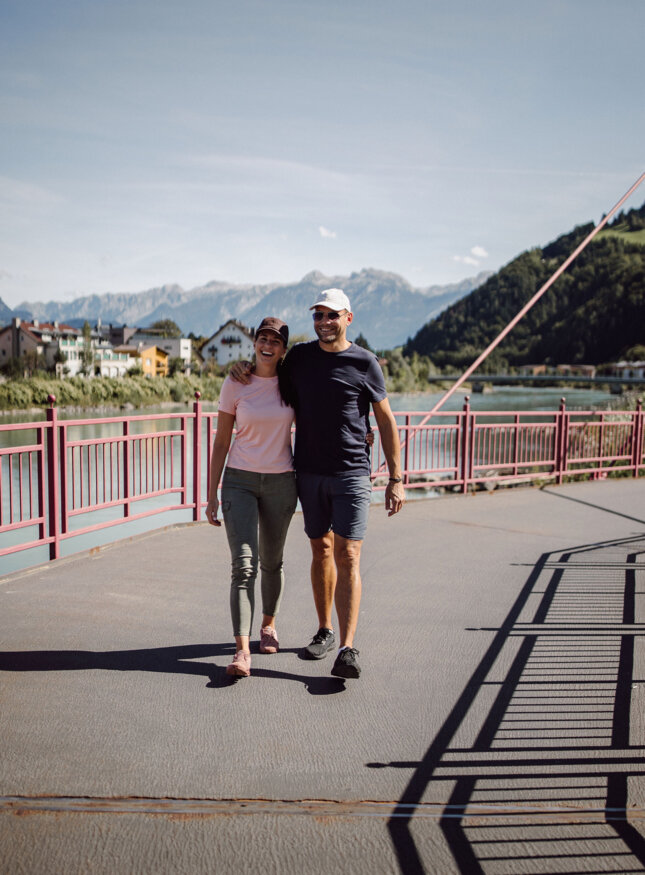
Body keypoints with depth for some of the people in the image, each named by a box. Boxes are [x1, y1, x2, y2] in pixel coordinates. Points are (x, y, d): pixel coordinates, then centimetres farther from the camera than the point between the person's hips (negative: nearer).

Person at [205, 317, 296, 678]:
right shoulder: (235, 385, -3)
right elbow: (221, 442, 0)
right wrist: (212, 495, -1)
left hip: (280, 483, 2)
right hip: (240, 481, -2)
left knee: (272, 562, 14)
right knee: (244, 564, -13)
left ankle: (269, 624, 38)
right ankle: (242, 652, -13)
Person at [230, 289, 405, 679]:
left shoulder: (365, 363, -2)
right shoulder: (299, 357, 7)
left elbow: (386, 421, 2)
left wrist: (396, 478, -1)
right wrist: (244, 365, 3)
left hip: (352, 474, -3)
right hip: (309, 472, 4)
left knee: (347, 555, -9)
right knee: (321, 550, 12)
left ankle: (348, 649, -10)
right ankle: (325, 631, 27)